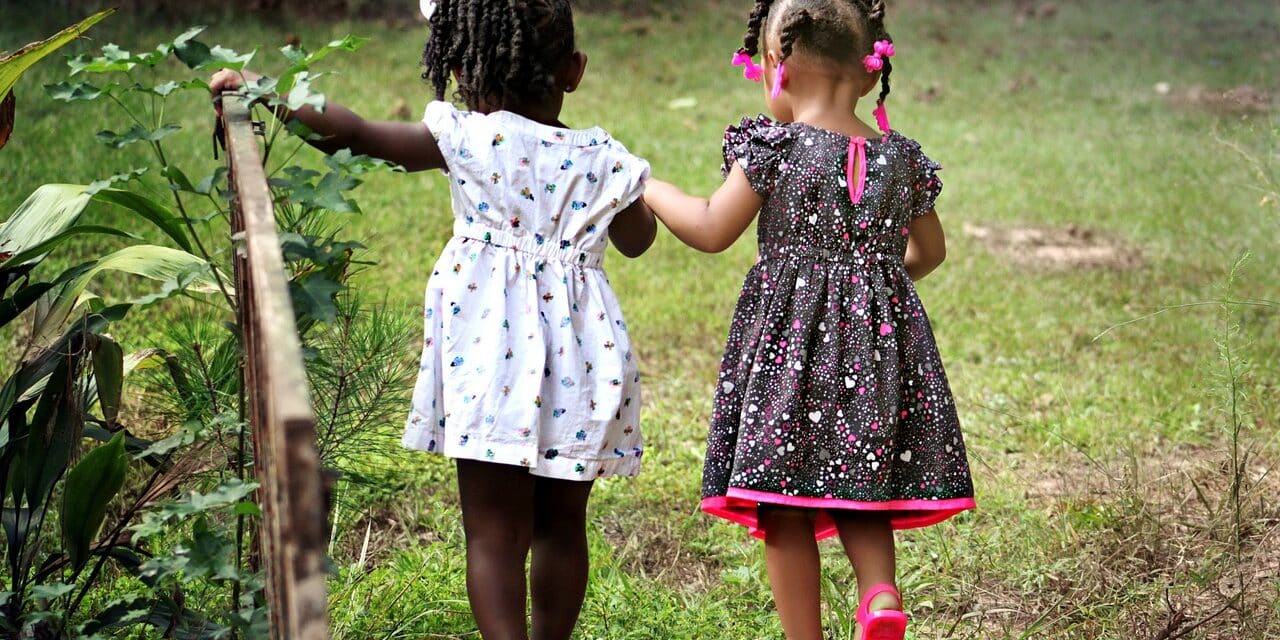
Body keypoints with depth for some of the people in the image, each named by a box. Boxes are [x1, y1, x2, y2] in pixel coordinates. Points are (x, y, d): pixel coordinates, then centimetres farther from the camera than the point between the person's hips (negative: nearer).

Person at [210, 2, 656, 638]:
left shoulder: (469, 138, -7)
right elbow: (637, 240, 21)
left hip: (495, 360, -4)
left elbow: (351, 131, -5)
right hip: (580, 367, 4)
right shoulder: (604, 157, 3)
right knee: (562, 524, 17)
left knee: (494, 532, 0)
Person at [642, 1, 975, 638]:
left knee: (784, 508, 3)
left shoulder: (774, 148, -9)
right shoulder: (901, 157, 6)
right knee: (859, 499, 15)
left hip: (792, 344, -5)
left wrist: (649, 189, 11)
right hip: (879, 345, 5)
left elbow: (712, 231, -5)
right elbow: (930, 251, 17)